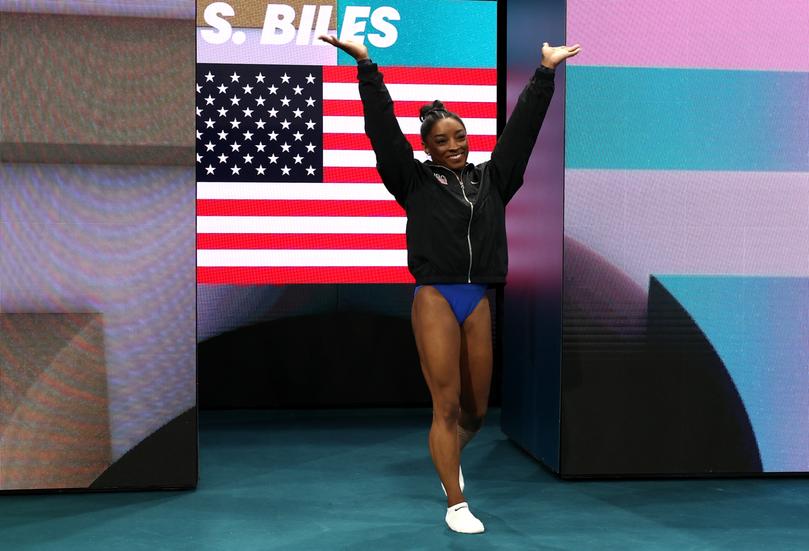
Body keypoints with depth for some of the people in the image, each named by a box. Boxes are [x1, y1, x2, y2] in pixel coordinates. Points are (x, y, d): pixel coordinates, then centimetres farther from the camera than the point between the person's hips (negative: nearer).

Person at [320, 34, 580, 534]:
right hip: (435, 299, -4)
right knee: (447, 404, -5)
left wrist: (546, 72, 13)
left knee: (477, 409, 11)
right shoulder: (416, 181, 5)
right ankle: (456, 505, 5)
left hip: (479, 300, 4)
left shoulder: (491, 180, 13)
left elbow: (523, 127, 13)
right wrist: (366, 66, -6)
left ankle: (448, 457, 43)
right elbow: (383, 127, -1)